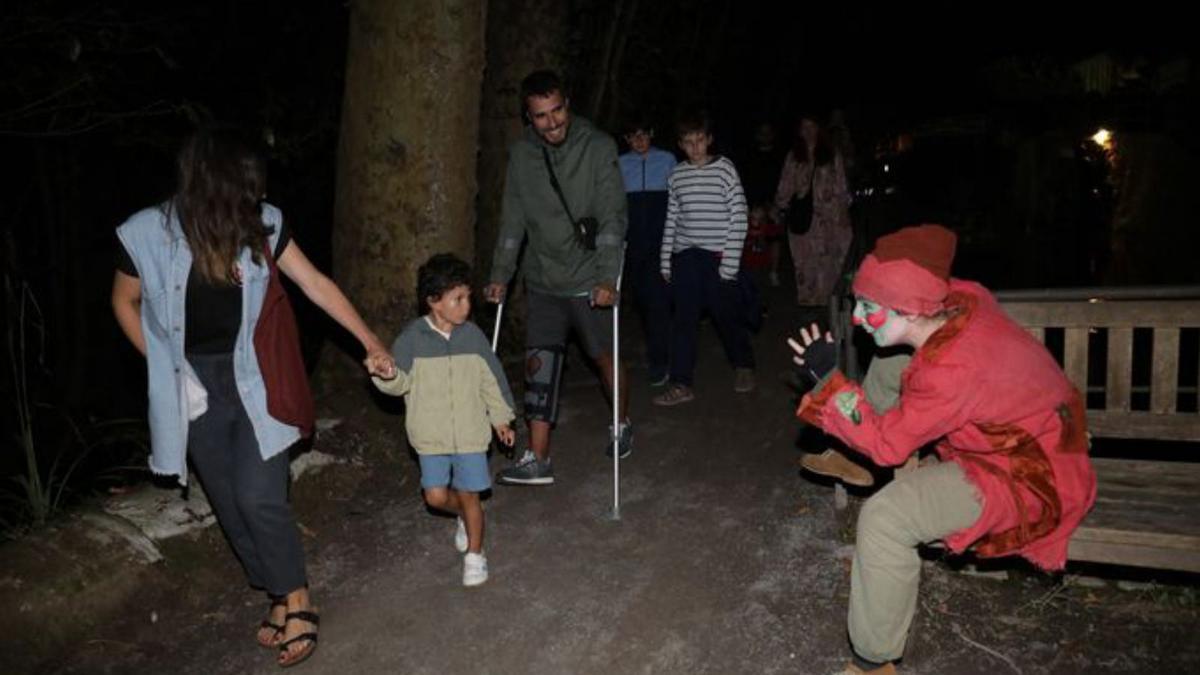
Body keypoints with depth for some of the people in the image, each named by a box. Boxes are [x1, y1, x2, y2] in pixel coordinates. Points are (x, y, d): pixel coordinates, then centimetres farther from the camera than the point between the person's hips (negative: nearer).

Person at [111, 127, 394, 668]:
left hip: (254, 381, -1)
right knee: (230, 504, 10)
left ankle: (297, 600, 13)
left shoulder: (262, 224, -11)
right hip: (194, 390, 1)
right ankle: (281, 597, 29)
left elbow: (316, 284, -3)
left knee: (259, 498, -8)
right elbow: (125, 303, 3)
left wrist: (370, 342, -3)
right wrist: (165, 370, 1)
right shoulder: (148, 234, -14)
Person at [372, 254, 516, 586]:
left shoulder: (472, 334, -3)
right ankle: (465, 516, 35)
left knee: (468, 495, 3)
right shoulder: (412, 337, -8)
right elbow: (401, 381, -7)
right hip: (431, 434, 0)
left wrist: (501, 417, 10)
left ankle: (474, 555, 21)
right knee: (436, 495, 2)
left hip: (470, 432, 0)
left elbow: (491, 378, 6)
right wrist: (387, 376, -31)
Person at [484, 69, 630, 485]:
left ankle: (622, 425, 37)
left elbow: (612, 218, -14)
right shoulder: (521, 154, 1)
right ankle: (537, 461, 4)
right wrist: (500, 276, 2)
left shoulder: (598, 147, -10)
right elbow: (512, 221, 6)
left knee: (604, 357, 10)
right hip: (542, 281, 3)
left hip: (588, 280, -3)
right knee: (539, 364, -1)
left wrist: (608, 278, -22)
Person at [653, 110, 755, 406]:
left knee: (727, 316, 6)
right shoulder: (676, 175, 9)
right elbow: (671, 220, 13)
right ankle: (681, 384, 7)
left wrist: (730, 262, -11)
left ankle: (744, 367, 29)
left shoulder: (724, 168, -3)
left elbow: (739, 217, -5)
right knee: (683, 320, 2)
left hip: (718, 256, -3)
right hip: (684, 256, 3)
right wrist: (665, 260, 9)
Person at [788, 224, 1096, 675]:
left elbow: (886, 444, -24)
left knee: (883, 518, -28)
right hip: (1020, 431, 10)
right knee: (886, 369, 14)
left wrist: (827, 377, -24)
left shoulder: (951, 369, -36)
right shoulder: (964, 298, -13)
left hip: (1030, 481, -10)